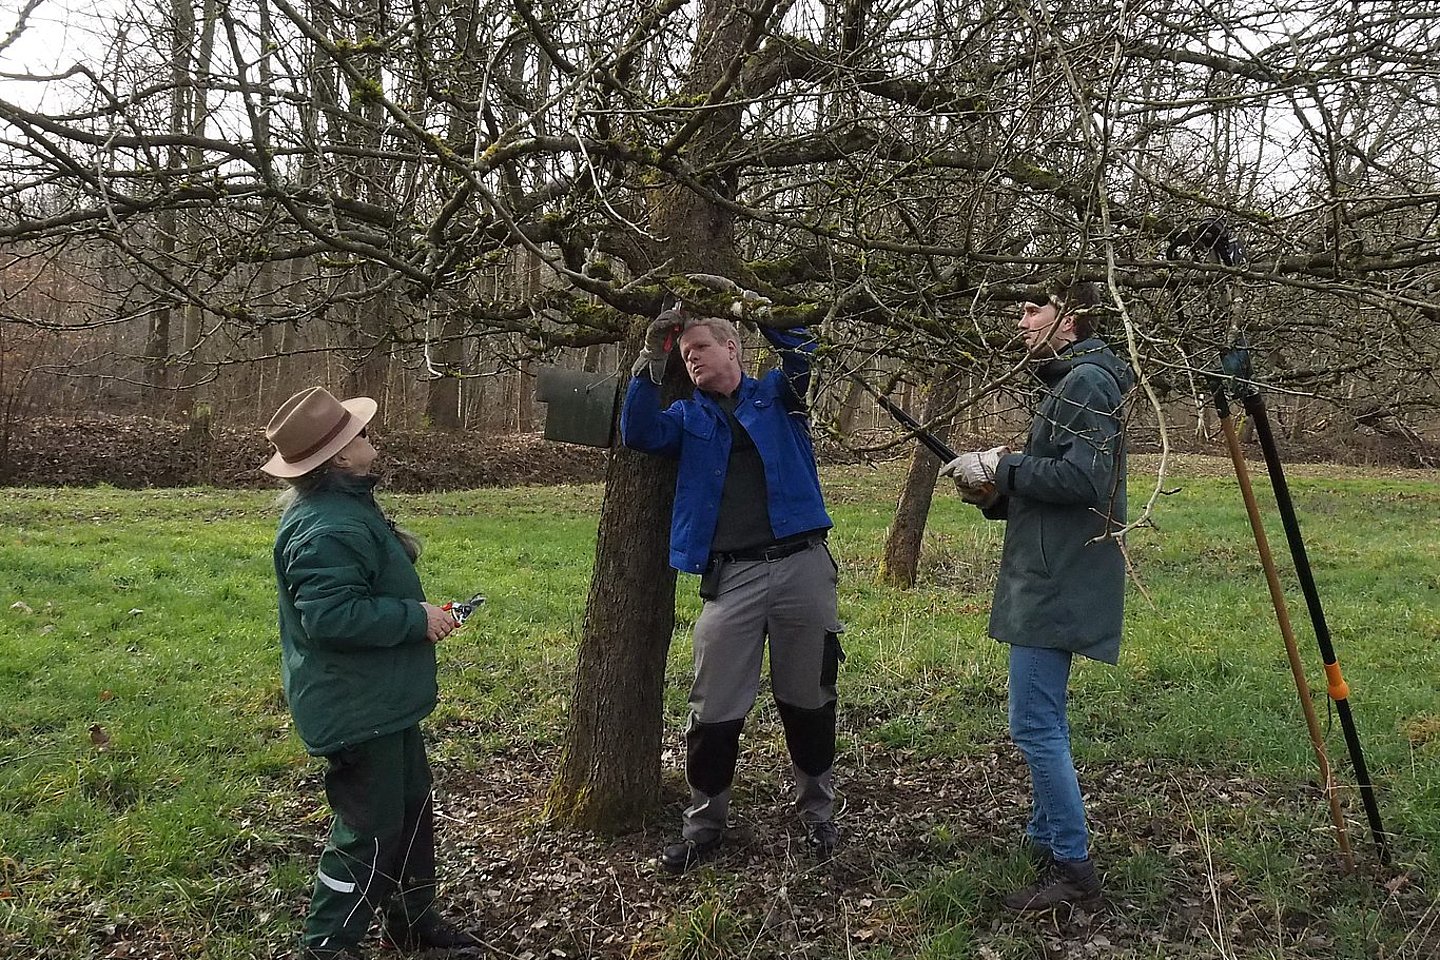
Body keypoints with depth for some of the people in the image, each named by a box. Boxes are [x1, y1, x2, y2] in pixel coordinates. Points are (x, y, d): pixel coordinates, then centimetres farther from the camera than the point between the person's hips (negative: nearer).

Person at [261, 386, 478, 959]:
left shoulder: (343, 505, 10)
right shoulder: (328, 529, -27)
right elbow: (331, 615, -32)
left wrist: (397, 550, 9)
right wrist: (416, 618, -24)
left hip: (381, 699, 11)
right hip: (356, 710, -11)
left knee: (411, 808, 22)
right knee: (371, 832, 1)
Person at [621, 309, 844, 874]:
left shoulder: (777, 395, 13)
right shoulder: (688, 417, 17)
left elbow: (801, 347, -2)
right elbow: (639, 434, 0)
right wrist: (651, 361, -4)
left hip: (801, 566, -1)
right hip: (730, 578, 1)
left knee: (809, 699, 9)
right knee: (714, 710, 1)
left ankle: (818, 814, 28)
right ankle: (704, 823, 18)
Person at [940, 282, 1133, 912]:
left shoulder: (1086, 381, -13)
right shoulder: (1065, 383, 19)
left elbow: (1082, 478, -25)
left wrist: (1002, 469, -15)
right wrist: (996, 492, 4)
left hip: (1057, 586, -11)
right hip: (1051, 581, 11)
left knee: (1035, 726, -7)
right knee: (1044, 723, 18)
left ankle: (1074, 871, 2)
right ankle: (1046, 842, 30)